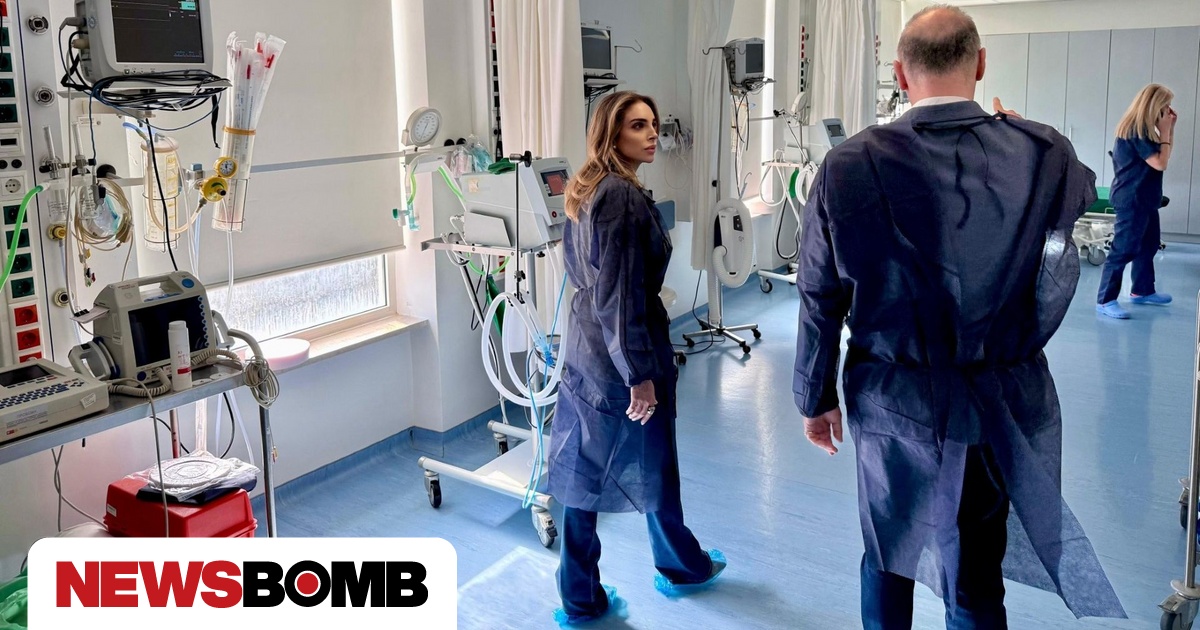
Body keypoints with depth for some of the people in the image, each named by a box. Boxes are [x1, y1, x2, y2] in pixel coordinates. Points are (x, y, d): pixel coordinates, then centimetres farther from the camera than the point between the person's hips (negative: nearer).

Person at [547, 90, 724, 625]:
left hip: (585, 347, 9)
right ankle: (682, 566, 36)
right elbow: (622, 294, -24)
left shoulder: (586, 190, 9)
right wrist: (641, 372, -20)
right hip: (621, 351, -9)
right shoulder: (622, 196, -21)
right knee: (654, 466, 13)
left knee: (583, 470, 11)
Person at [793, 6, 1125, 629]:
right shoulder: (1045, 156, -11)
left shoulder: (848, 166, -13)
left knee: (887, 557, 21)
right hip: (1001, 402, 0)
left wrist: (815, 398, 7)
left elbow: (820, 300, -7)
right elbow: (1087, 191, 15)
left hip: (889, 399, 0)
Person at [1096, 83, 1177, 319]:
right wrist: (1165, 130, -12)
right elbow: (1161, 163, -20)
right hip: (1131, 200, -10)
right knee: (1124, 249, -10)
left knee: (1149, 244, 19)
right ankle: (1105, 301, -7)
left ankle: (1142, 291, 32)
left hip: (1144, 199, 10)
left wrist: (1169, 128, 8)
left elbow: (1162, 156, 17)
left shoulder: (1141, 128, 10)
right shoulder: (1136, 130, -19)